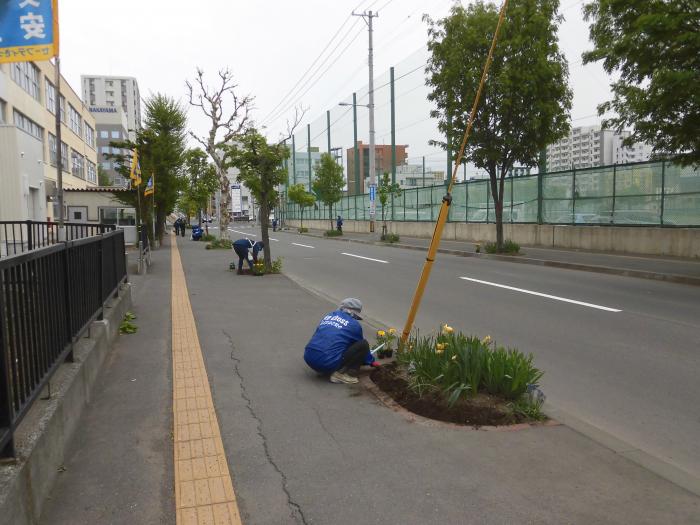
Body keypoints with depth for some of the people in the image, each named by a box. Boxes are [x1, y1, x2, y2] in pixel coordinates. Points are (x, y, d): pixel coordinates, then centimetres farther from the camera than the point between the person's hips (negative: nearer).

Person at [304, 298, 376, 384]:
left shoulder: (329, 316, 20)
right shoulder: (354, 325, 4)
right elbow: (362, 346, 20)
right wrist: (371, 361, 41)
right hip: (328, 364, -7)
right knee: (364, 344, 1)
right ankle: (340, 373, -5)